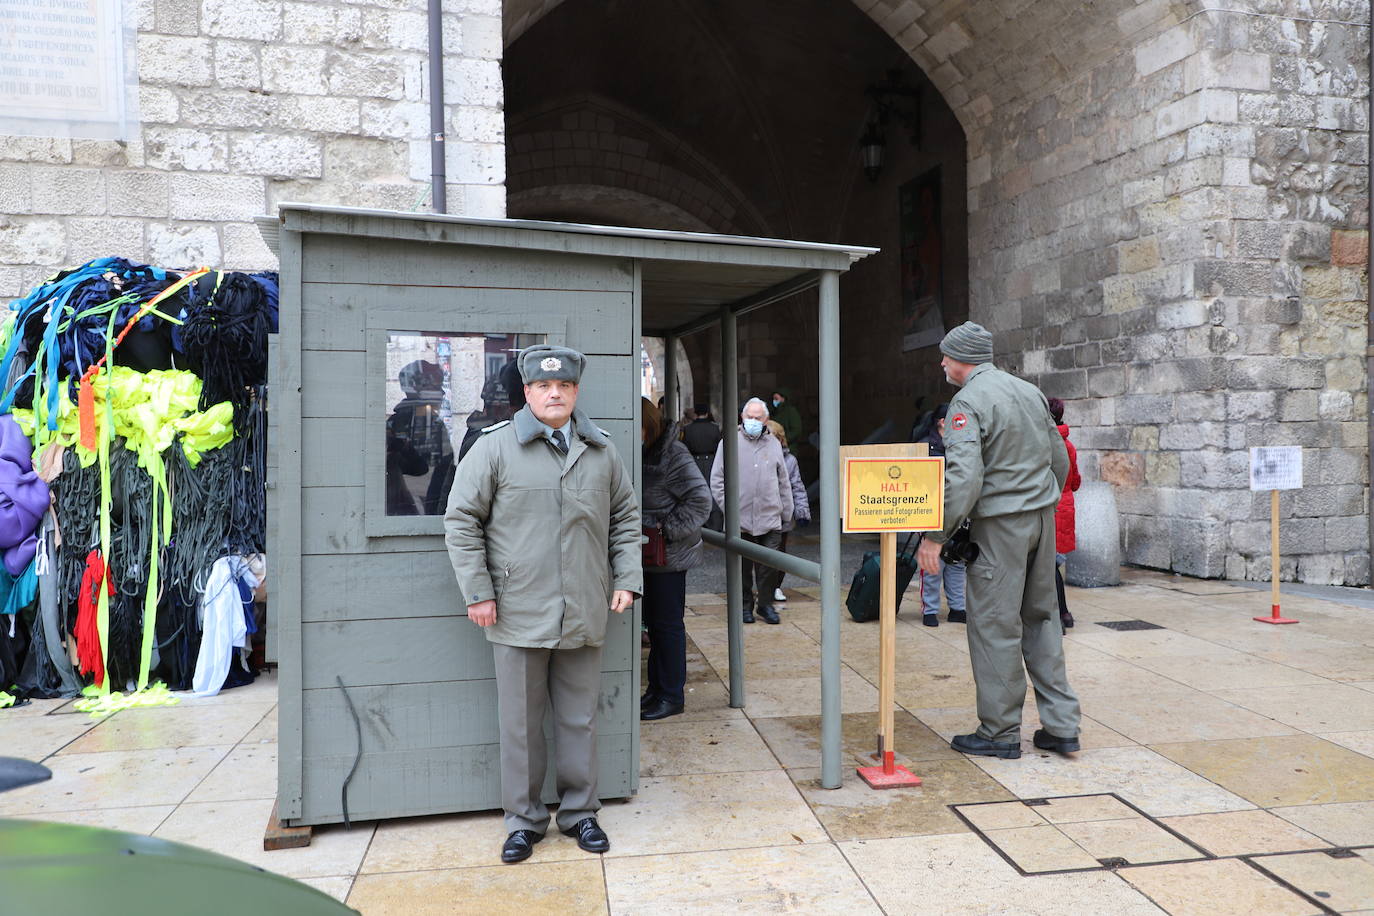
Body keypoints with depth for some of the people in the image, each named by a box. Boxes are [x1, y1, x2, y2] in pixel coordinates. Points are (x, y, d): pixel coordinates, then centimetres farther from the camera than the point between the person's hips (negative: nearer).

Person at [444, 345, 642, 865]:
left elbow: (625, 518, 18)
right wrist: (477, 592, -6)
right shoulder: (495, 447, -4)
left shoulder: (601, 452, 9)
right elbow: (461, 520, -2)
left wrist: (627, 578, 8)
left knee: (579, 719, 14)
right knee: (521, 724, 8)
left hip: (584, 616, 3)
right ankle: (523, 820, 25)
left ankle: (580, 812, 30)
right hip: (518, 614, -3)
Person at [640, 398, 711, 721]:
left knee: (667, 623, 0)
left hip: (669, 555, -8)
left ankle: (671, 695, 12)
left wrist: (667, 529, -21)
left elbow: (699, 500, -18)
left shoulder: (672, 455, -15)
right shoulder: (641, 454, 10)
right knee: (654, 622, 15)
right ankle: (656, 689, 27)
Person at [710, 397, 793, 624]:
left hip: (770, 519, 2)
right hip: (740, 520, -2)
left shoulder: (773, 443, 12)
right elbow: (717, 480, 3)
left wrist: (787, 514, 14)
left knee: (770, 564, 1)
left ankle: (766, 603, 16)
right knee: (742, 566, 6)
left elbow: (784, 483, 16)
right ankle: (745, 604, 21)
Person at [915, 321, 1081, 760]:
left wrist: (936, 533, -20)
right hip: (1043, 519, 8)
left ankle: (1000, 732, 9)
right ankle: (1060, 725, 18)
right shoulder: (1030, 391, 12)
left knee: (994, 626, 1)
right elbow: (1060, 458, 18)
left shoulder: (968, 401, -12)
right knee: (1040, 618, 15)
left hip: (1000, 525, -8)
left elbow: (963, 476, -23)